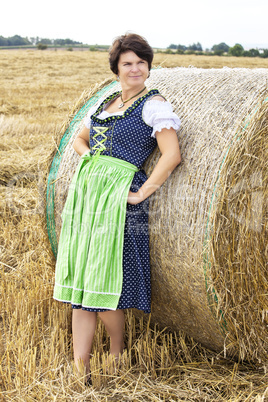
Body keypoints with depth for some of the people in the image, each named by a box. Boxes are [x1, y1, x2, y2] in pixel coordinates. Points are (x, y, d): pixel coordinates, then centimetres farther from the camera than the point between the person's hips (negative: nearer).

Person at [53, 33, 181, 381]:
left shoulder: (154, 104, -3)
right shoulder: (106, 102, 18)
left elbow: (172, 155, -13)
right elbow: (80, 138, 30)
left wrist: (141, 193, -14)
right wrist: (91, 156, 10)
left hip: (117, 196, -7)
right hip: (84, 190, 7)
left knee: (102, 286, -6)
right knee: (79, 286, 4)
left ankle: (118, 359, 19)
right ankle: (79, 369, 11)